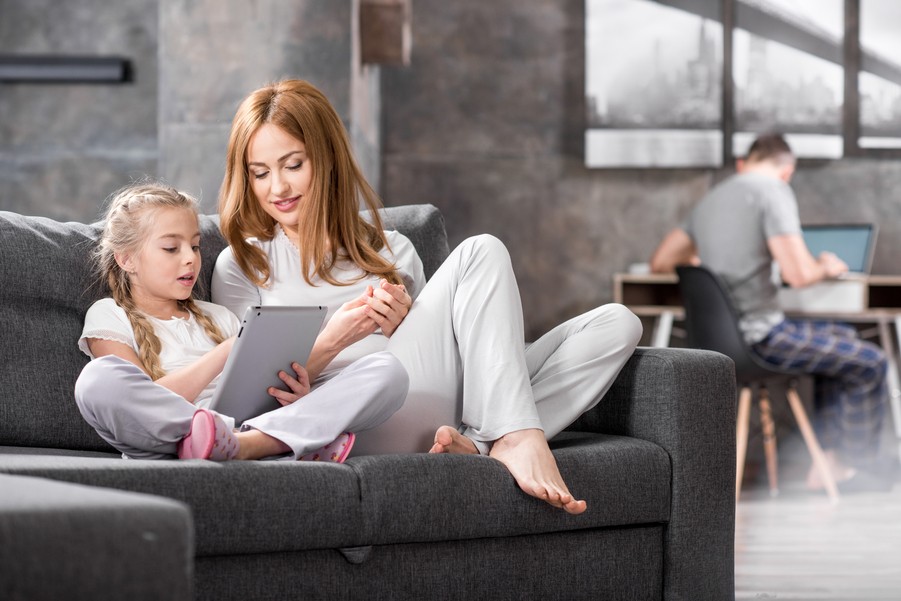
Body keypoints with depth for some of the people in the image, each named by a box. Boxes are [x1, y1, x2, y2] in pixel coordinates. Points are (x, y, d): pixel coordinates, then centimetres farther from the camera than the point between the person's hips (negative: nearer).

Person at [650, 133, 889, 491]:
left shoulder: (710, 200, 13)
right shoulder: (774, 192, -12)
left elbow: (660, 263, 18)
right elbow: (798, 274, -21)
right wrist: (826, 267, 2)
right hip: (759, 337, -9)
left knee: (843, 339, 27)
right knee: (870, 364, 7)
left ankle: (828, 460, 27)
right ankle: (858, 464, 23)